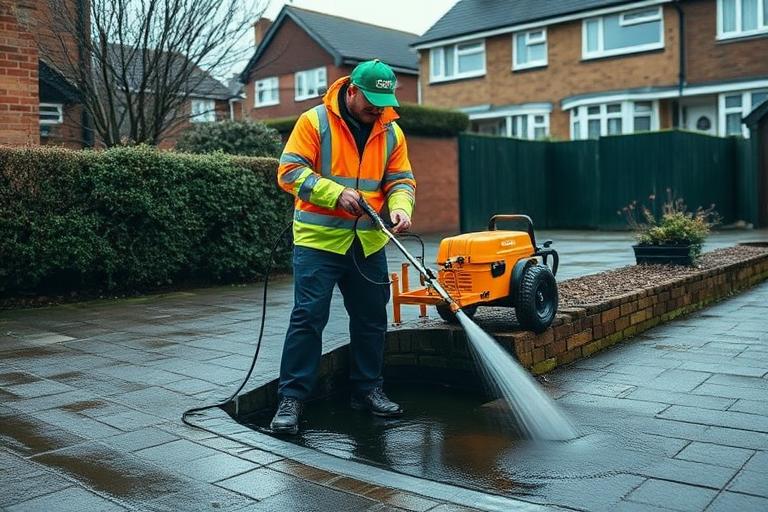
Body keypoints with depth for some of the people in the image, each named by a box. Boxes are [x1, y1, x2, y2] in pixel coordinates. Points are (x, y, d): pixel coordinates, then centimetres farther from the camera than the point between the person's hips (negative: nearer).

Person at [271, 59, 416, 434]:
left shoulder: (391, 133, 9)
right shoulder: (314, 121, -6)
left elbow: (400, 180, 8)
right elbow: (290, 171, -11)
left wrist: (400, 208, -14)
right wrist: (336, 193, -22)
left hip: (369, 243, 5)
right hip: (318, 239, -5)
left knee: (372, 318, 12)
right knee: (308, 317, -7)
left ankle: (367, 389, 28)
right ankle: (291, 397, 2)